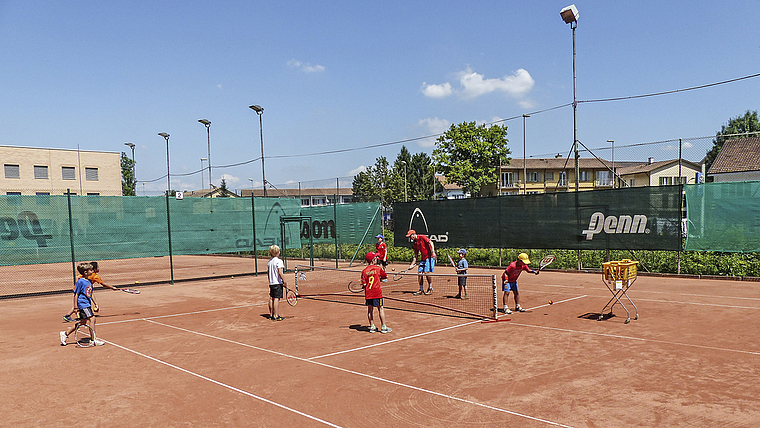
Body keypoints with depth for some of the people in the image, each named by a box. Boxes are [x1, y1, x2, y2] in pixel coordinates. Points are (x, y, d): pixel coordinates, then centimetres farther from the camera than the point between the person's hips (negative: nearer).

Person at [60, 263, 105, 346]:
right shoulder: (80, 282, -12)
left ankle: (65, 333, 29)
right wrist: (76, 307, -12)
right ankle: (94, 340, -11)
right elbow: (76, 294, -11)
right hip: (83, 304, -9)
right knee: (91, 319, -14)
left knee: (82, 322, 15)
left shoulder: (89, 281, 12)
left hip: (87, 304, 9)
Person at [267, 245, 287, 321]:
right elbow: (280, 273, -18)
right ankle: (276, 316, -6)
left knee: (271, 298, 13)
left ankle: (271, 314, 21)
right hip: (278, 283, -7)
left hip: (271, 283, 7)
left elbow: (268, 272, 16)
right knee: (276, 298, -6)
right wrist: (284, 281, -15)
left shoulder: (269, 261, 10)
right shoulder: (279, 261, -12)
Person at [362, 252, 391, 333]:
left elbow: (364, 285, -4)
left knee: (370, 309, 11)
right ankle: (383, 327, 8)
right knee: (380, 309, 6)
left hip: (368, 293, 2)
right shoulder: (378, 268, -4)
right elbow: (386, 276, 11)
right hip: (377, 292, -2)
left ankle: (372, 327, 16)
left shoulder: (364, 271, 0)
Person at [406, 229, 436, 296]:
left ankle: (430, 288, 4)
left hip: (429, 257, -8)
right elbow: (416, 256, 19)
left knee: (427, 272, -13)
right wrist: (412, 264, 13)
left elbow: (431, 243, -17)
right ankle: (421, 290, 9)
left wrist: (433, 252, -29)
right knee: (419, 273, 1)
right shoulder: (415, 243, 15)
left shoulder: (422, 237, -6)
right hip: (423, 259, 8)